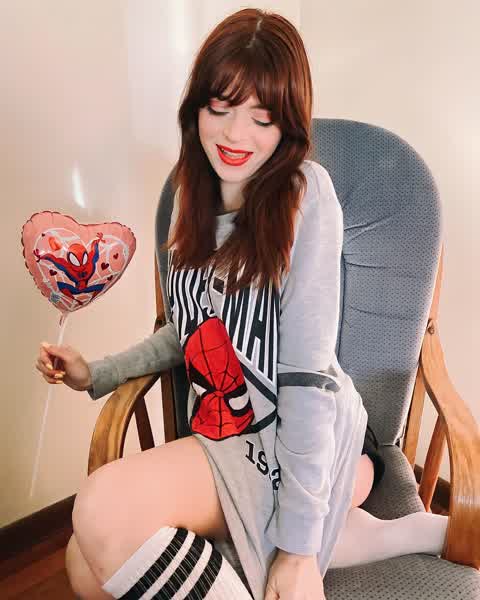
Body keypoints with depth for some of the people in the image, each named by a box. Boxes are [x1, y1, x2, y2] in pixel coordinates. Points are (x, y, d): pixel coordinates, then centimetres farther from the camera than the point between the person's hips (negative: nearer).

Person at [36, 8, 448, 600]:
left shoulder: (305, 191, -13)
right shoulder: (193, 193, 7)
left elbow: (309, 370, -18)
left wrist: (299, 544, -18)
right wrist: (97, 374, 8)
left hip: (308, 441, -8)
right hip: (222, 436, 8)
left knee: (104, 509, -25)